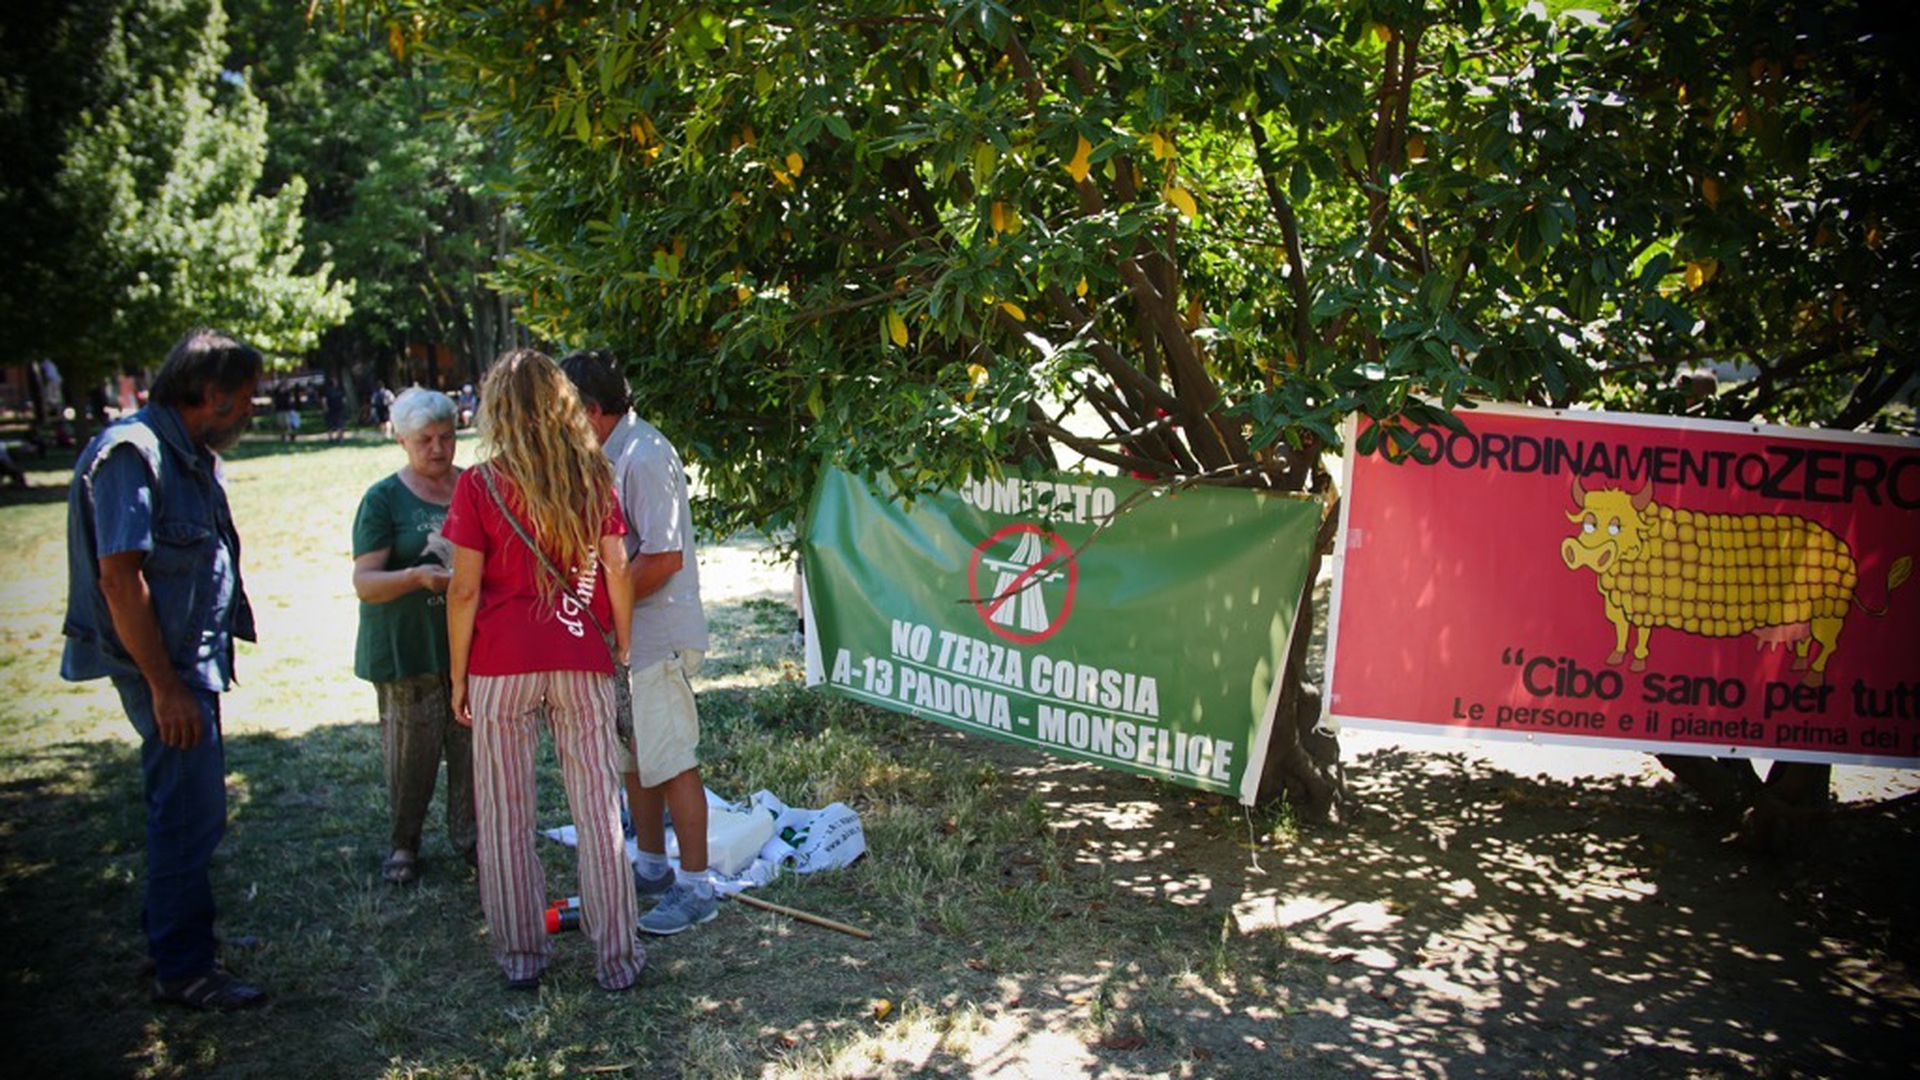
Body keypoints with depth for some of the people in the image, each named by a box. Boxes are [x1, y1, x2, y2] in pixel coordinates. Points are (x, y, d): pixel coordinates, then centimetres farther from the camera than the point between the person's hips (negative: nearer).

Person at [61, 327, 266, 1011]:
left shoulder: (192, 458, 14)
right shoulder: (132, 453, -17)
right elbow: (119, 577, -22)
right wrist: (165, 687, -23)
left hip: (195, 660, 10)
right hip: (164, 668, -10)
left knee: (187, 810, 20)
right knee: (191, 814, -4)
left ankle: (170, 936, 36)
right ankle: (184, 971, 8)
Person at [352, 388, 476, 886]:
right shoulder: (383, 499, -1)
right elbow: (365, 583, -8)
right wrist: (416, 576, -26)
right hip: (407, 649, -3)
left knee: (472, 745, 3)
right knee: (412, 750, 1)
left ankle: (468, 835, 20)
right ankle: (403, 841, 21)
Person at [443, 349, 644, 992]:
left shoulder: (479, 485, -5)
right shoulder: (594, 478, 3)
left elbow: (465, 590, -6)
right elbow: (617, 572, 3)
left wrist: (458, 676, 3)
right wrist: (622, 650, 13)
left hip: (502, 665, -2)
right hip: (581, 660, 2)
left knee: (507, 818, 10)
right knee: (599, 812, 8)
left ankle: (521, 956, 20)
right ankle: (616, 956, 14)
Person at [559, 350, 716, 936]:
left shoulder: (643, 458, -19)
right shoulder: (609, 453, 13)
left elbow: (663, 558, -25)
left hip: (658, 636, -10)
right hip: (624, 636, 11)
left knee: (671, 762, -4)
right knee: (633, 758, 18)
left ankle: (695, 887, 6)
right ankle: (651, 866, 32)